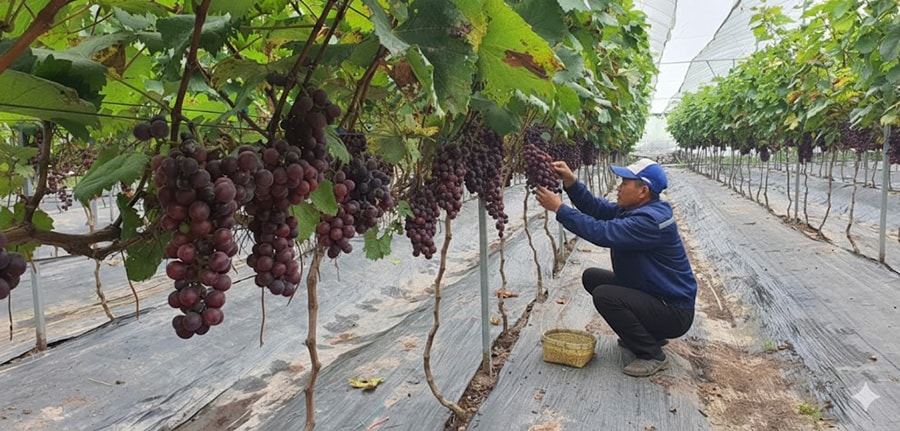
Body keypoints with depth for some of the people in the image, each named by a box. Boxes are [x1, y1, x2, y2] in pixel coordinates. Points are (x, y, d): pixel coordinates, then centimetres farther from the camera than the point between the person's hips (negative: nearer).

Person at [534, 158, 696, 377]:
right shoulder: (631, 209, 3)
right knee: (592, 277, 8)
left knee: (605, 295, -27)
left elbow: (602, 232, -34)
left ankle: (652, 355, -6)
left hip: (674, 312, -10)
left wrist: (559, 208, -30)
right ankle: (645, 334, 18)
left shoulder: (652, 219, -28)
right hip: (650, 293, 10)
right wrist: (570, 181, -15)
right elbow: (596, 207, -1)